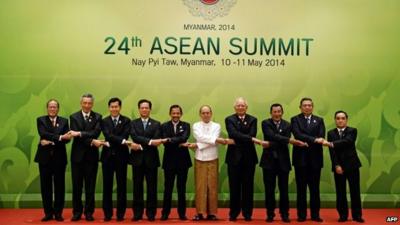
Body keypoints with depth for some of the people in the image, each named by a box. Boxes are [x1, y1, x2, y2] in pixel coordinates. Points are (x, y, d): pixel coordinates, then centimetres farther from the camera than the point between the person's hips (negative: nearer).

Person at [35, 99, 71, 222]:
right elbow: (43, 134, -13)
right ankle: (48, 213, 13)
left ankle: (58, 213, 11)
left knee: (59, 185, 2)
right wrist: (60, 137, -24)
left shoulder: (64, 121, 9)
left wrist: (51, 142, -16)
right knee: (46, 186, 3)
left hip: (59, 157, 1)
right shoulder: (41, 120, 5)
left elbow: (67, 138, -4)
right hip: (44, 157, -1)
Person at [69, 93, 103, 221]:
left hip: (91, 155, 0)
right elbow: (76, 136, -10)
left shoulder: (97, 117, 3)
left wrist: (80, 133, -22)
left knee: (90, 185, 5)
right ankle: (77, 212, 16)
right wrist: (91, 141, -20)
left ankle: (89, 212, 14)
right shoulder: (74, 117, 2)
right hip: (78, 155, 0)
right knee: (77, 185, 6)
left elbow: (96, 133, -12)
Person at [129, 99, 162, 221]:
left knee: (152, 187, 3)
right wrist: (149, 141, -23)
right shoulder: (133, 123, 7)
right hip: (137, 158, 1)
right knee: (137, 187, 5)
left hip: (151, 159, 0)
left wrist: (141, 145, -17)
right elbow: (134, 137, -12)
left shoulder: (156, 124, 6)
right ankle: (137, 213, 13)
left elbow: (156, 140, -9)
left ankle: (151, 213, 12)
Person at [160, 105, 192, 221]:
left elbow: (184, 138, -17)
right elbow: (165, 142, -10)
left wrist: (170, 140, -25)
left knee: (181, 188, 8)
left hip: (183, 160, 0)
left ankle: (182, 213, 16)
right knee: (168, 188, 5)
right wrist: (179, 144, -19)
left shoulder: (186, 125, 3)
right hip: (169, 161, 0)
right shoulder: (164, 126, 3)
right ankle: (165, 212, 14)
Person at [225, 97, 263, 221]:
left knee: (248, 186, 6)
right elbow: (234, 134, -16)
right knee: (234, 186, 5)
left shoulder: (253, 120, 6)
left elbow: (252, 135, -10)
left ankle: (247, 213, 16)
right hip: (234, 156, -1)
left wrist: (235, 141, -16)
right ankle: (233, 213, 16)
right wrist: (252, 139, -25)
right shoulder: (229, 119, 1)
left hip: (249, 157, 1)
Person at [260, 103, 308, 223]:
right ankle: (270, 214, 15)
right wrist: (290, 140, -29)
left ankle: (284, 214, 16)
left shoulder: (287, 125, 5)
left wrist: (271, 144, -22)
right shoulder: (265, 123, -1)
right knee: (269, 189, 5)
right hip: (269, 160, -1)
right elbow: (273, 136, -19)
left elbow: (284, 142, -8)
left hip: (283, 160, 1)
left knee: (284, 189, 5)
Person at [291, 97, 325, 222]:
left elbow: (321, 137, -4)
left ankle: (315, 214, 14)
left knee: (315, 188, 6)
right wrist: (314, 140, -24)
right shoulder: (295, 119, 3)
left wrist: (307, 142, -17)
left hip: (315, 158, 2)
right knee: (301, 188, 4)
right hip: (301, 157, -2)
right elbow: (297, 135, -14)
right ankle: (301, 215, 11)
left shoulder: (319, 120, 11)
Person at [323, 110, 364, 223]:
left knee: (355, 191, 2)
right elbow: (332, 150, -3)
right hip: (338, 166, 1)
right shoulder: (331, 133, 6)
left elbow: (347, 142, -20)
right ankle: (343, 215, 13)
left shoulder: (352, 131, 0)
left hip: (352, 164, -1)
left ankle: (357, 215, 12)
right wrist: (336, 165, -14)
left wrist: (331, 144, -32)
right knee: (340, 192, 4)